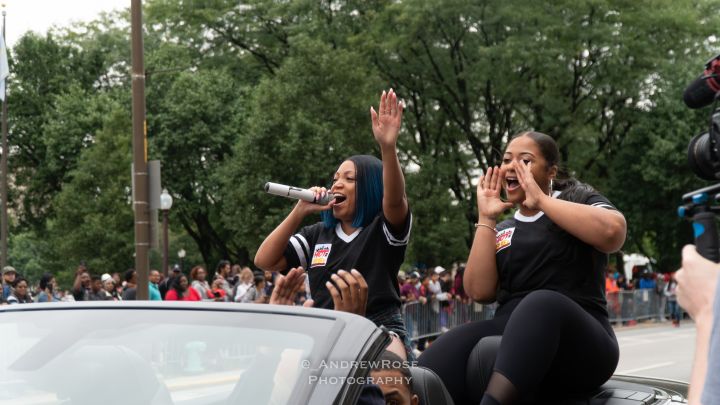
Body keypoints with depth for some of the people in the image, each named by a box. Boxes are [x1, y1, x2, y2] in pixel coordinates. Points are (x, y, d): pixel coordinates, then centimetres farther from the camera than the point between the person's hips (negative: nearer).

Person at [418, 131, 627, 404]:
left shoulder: (576, 197, 11)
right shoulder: (502, 231, 22)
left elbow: (612, 232, -13)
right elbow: (479, 291, 6)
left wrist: (542, 200, -7)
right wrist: (486, 218, 5)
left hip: (579, 344, -4)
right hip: (510, 337, 4)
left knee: (541, 304, -38)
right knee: (456, 344, -28)